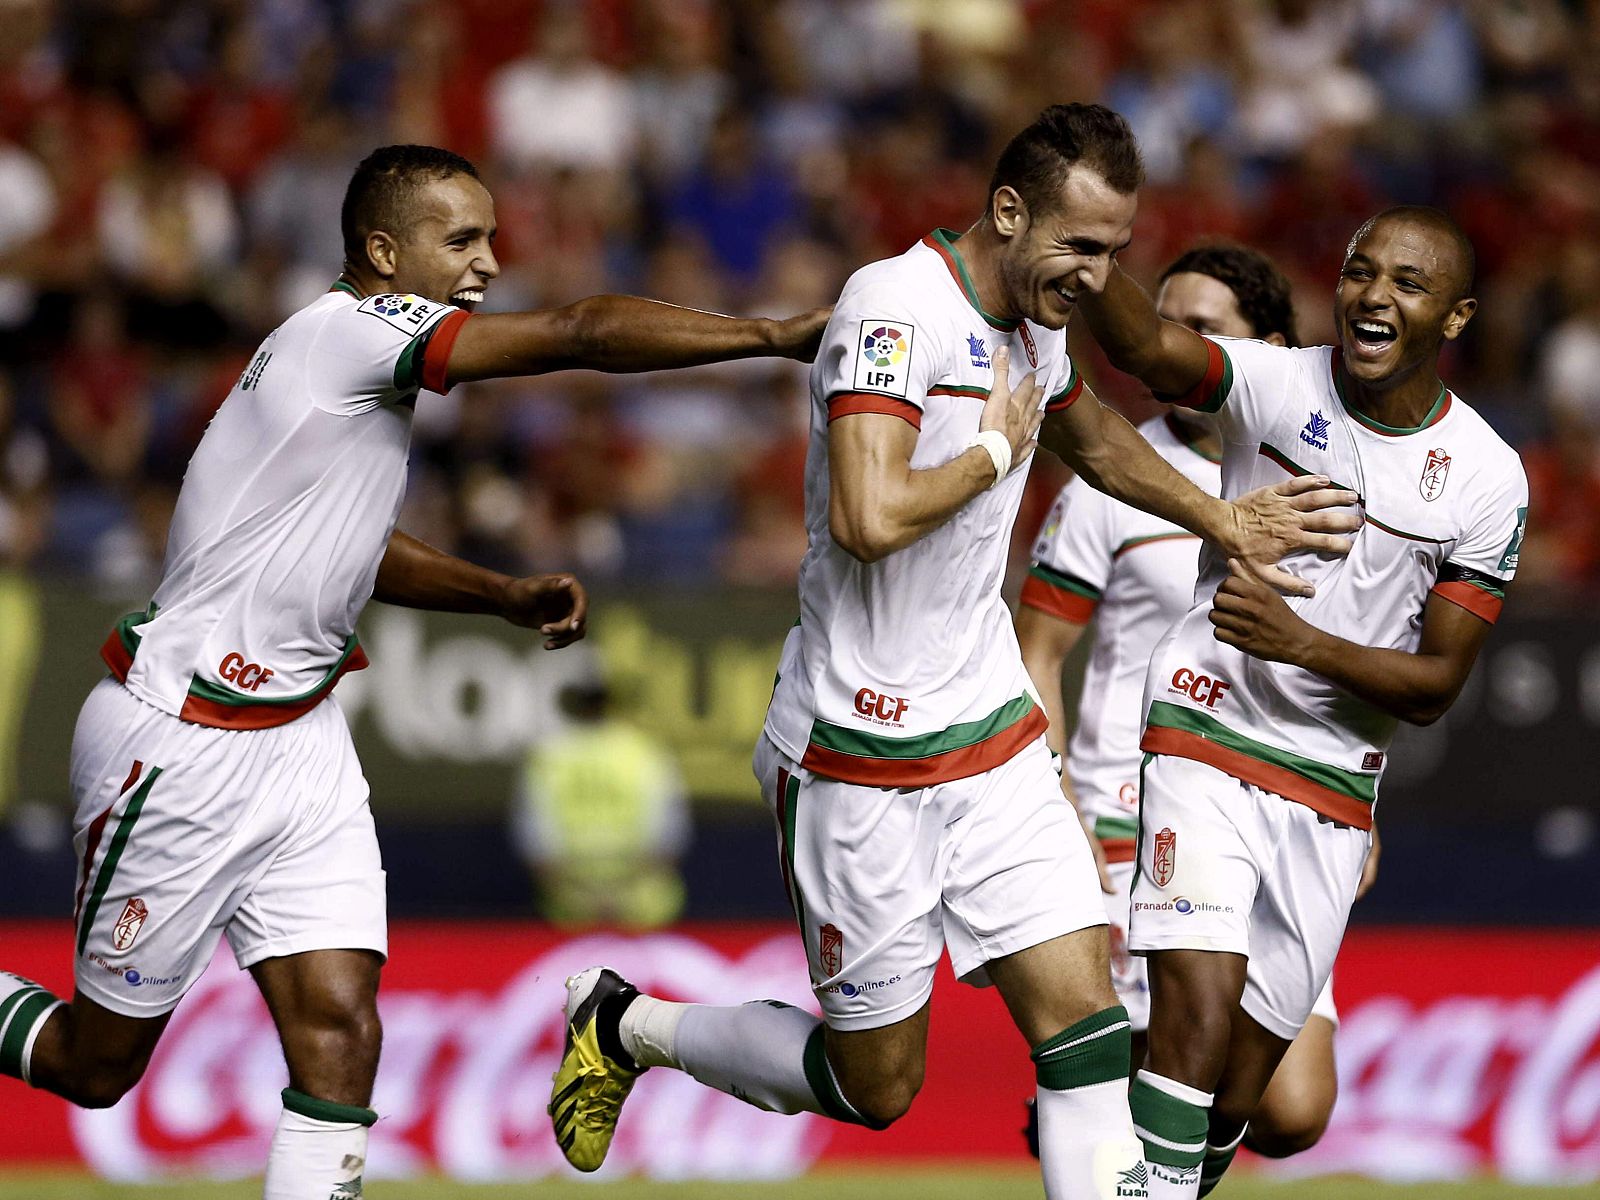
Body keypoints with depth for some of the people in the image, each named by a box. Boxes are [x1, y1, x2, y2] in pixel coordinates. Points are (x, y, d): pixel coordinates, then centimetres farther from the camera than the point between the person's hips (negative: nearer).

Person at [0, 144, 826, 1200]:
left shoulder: (373, 371, 9)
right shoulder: (350, 330, -19)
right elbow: (583, 335, -27)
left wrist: (506, 594, 15)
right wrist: (786, 334, -26)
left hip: (298, 741, 9)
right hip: (183, 746, -9)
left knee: (339, 1030, -6)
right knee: (100, 1063, 4)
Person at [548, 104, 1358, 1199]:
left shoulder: (1035, 326, 8)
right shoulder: (898, 308, -20)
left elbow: (1098, 443, 32)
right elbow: (870, 519, -33)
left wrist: (1225, 523, 37)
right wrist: (994, 451, -18)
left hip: (990, 733, 8)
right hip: (862, 754, -8)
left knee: (1081, 1009, -6)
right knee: (876, 1085, 5)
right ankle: (624, 1026, 28)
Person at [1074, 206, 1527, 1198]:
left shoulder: (1485, 480, -3)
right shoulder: (1276, 385, -8)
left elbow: (1436, 685, -3)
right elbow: (1146, 345, -30)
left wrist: (1303, 643, -20)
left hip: (1333, 785, 3)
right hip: (1209, 743, -3)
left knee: (1236, 1098, 6)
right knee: (1199, 1015, -22)